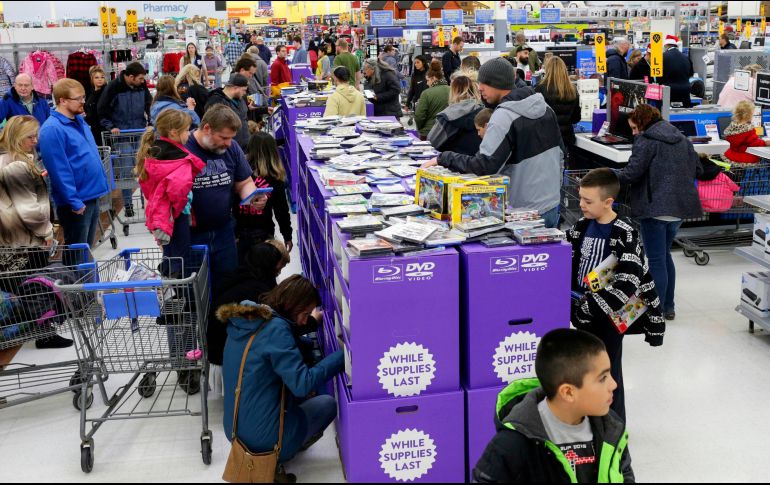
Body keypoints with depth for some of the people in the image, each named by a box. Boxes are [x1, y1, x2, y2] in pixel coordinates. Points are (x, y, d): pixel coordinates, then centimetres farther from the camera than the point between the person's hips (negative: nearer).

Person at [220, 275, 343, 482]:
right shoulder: (275, 329, -22)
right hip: (265, 439, -7)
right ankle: (273, 459, 6)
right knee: (327, 403, 18)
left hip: (235, 431, 7)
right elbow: (303, 384, -26)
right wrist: (342, 355, -21)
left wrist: (311, 322, 22)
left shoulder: (244, 319, 2)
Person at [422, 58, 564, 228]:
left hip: (526, 212, -8)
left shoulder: (504, 117, -20)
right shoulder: (544, 107, 6)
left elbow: (484, 166, -26)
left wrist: (444, 159, -16)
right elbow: (560, 152, 13)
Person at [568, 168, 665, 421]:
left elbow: (627, 284, -22)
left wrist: (591, 306, -23)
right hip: (584, 311, 6)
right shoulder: (582, 227, 2)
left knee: (608, 371, 3)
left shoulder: (625, 235, -17)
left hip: (610, 315, -6)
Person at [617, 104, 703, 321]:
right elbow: (696, 169, 14)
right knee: (665, 255, 20)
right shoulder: (681, 139, 14)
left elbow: (632, 173, -16)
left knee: (656, 260, -2)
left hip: (655, 208, -8)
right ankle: (668, 307, 26)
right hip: (680, 207, 8)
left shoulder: (646, 141, -9)